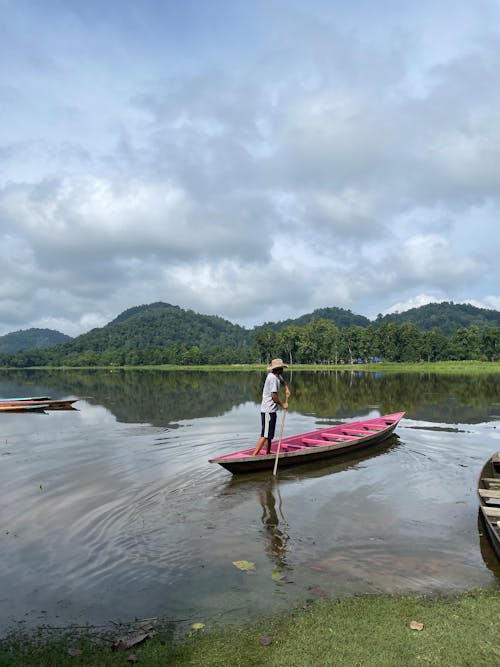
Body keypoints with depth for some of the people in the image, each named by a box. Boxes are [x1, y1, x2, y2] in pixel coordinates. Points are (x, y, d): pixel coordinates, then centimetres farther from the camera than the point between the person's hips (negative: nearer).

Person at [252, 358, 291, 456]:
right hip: (268, 411, -10)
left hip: (271, 410, 10)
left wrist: (287, 389, 15)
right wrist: (282, 405, -9)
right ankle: (254, 455, -15)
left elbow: (283, 381, 34)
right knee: (265, 435, -13)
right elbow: (273, 395, -21)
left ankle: (268, 453, 27)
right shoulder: (272, 378, -17)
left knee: (270, 434, 18)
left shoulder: (277, 376, 12)